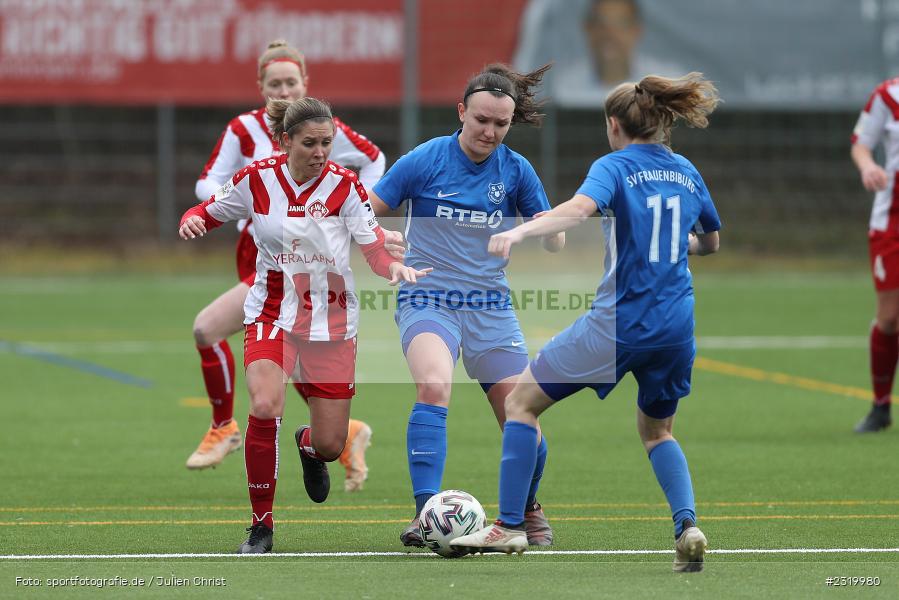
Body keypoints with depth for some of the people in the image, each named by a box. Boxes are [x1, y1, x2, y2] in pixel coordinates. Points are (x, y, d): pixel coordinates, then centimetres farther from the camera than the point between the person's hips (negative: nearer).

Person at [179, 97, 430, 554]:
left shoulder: (344, 185, -8)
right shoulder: (256, 180, -6)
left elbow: (375, 250, -11)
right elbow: (208, 212, 7)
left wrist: (396, 267, -33)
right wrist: (193, 221, -17)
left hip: (332, 322, 1)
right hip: (272, 314, -1)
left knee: (331, 444, 1)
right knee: (265, 406, -28)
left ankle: (308, 447, 44)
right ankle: (262, 524, -10)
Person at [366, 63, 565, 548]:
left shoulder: (516, 170, 2)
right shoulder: (425, 161, -6)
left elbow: (553, 242, 7)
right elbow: (365, 214, 1)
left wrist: (553, 229, -15)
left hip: (490, 307, 3)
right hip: (427, 302, -3)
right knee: (434, 386, -33)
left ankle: (528, 509, 30)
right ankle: (426, 513, -33)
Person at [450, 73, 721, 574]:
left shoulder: (615, 167, -5)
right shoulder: (687, 173, 12)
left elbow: (580, 207, -28)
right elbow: (711, 243, 26)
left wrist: (520, 232, -42)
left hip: (619, 322, -6)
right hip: (677, 326, 6)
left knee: (522, 400, 11)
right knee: (657, 432, 27)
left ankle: (509, 527, 7)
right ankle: (687, 524, 1)